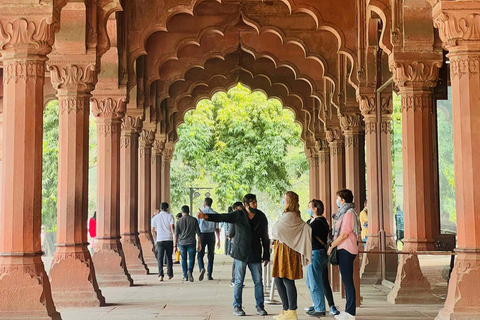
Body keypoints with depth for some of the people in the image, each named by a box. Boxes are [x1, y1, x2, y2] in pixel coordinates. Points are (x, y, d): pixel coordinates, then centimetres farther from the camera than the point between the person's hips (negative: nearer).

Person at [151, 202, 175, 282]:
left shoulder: (155, 217, 8)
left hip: (159, 240, 1)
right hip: (169, 239, -1)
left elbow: (153, 230, 8)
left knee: (160, 258, -2)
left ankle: (160, 275, -15)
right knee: (169, 257, 13)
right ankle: (170, 274, 22)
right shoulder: (170, 216, 1)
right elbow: (172, 227, -10)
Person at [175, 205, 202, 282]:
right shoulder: (194, 220, 0)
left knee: (183, 259, 11)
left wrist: (175, 245, 1)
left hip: (182, 243, 1)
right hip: (191, 243, -1)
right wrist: (200, 243, 5)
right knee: (191, 259, 5)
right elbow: (198, 232, -1)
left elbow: (176, 234, -2)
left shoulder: (179, 221, 1)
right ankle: (190, 271, -20)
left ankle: (185, 276, 12)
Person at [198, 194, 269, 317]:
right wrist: (206, 216, -30)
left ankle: (260, 306, 14)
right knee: (239, 281, 0)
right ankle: (237, 307, 9)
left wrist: (266, 256, 5)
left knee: (258, 281, 3)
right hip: (240, 253, -2)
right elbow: (223, 217, -15)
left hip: (255, 255, 2)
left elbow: (265, 238, 7)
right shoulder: (238, 215, -3)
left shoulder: (261, 217, 4)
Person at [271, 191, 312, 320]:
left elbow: (277, 231, -17)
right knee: (279, 280, 12)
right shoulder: (294, 216, 16)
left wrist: (274, 237, 5)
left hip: (286, 250, -10)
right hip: (281, 250, 10)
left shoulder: (289, 216, -14)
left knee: (287, 281, -6)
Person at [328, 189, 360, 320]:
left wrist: (331, 246, -11)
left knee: (348, 281, -8)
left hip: (346, 250, -10)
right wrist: (333, 245, 16)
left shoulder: (349, 213, -13)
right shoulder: (344, 212, 18)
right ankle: (349, 310, 18)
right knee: (347, 280, 12)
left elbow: (344, 234, -18)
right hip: (343, 250, 10)